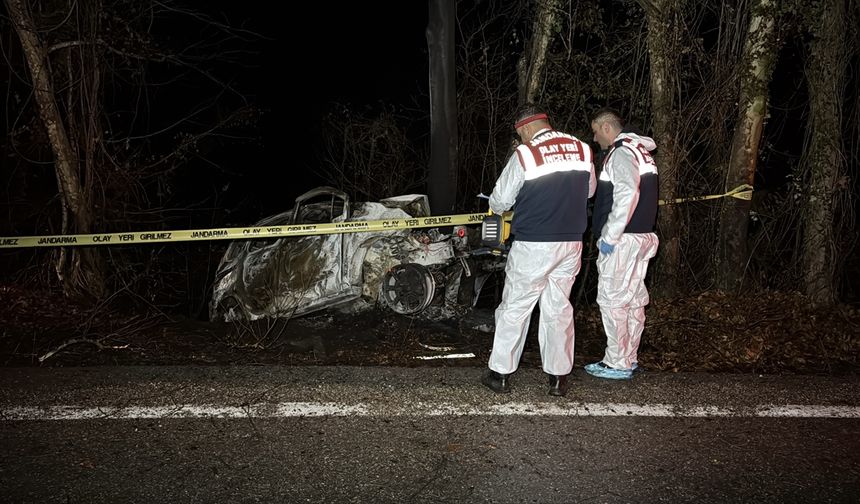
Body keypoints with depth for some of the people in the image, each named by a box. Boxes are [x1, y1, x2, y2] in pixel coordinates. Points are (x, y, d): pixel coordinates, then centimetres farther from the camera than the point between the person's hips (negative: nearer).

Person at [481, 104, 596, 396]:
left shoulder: (523, 155, -11)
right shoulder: (582, 149, 2)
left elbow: (499, 202, -5)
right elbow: (589, 191, 16)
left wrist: (497, 205, 18)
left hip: (533, 246, -4)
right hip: (571, 243, 4)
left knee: (514, 307, 8)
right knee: (559, 309, 13)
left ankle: (500, 373, 16)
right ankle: (559, 377, 19)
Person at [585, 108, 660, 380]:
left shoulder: (621, 152, -12)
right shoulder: (640, 151, 20)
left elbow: (627, 195, -24)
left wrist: (609, 236, -21)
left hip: (622, 240, -10)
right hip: (643, 236, 10)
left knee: (612, 299, -5)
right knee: (634, 299, 13)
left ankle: (617, 364, 1)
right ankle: (629, 358, 22)